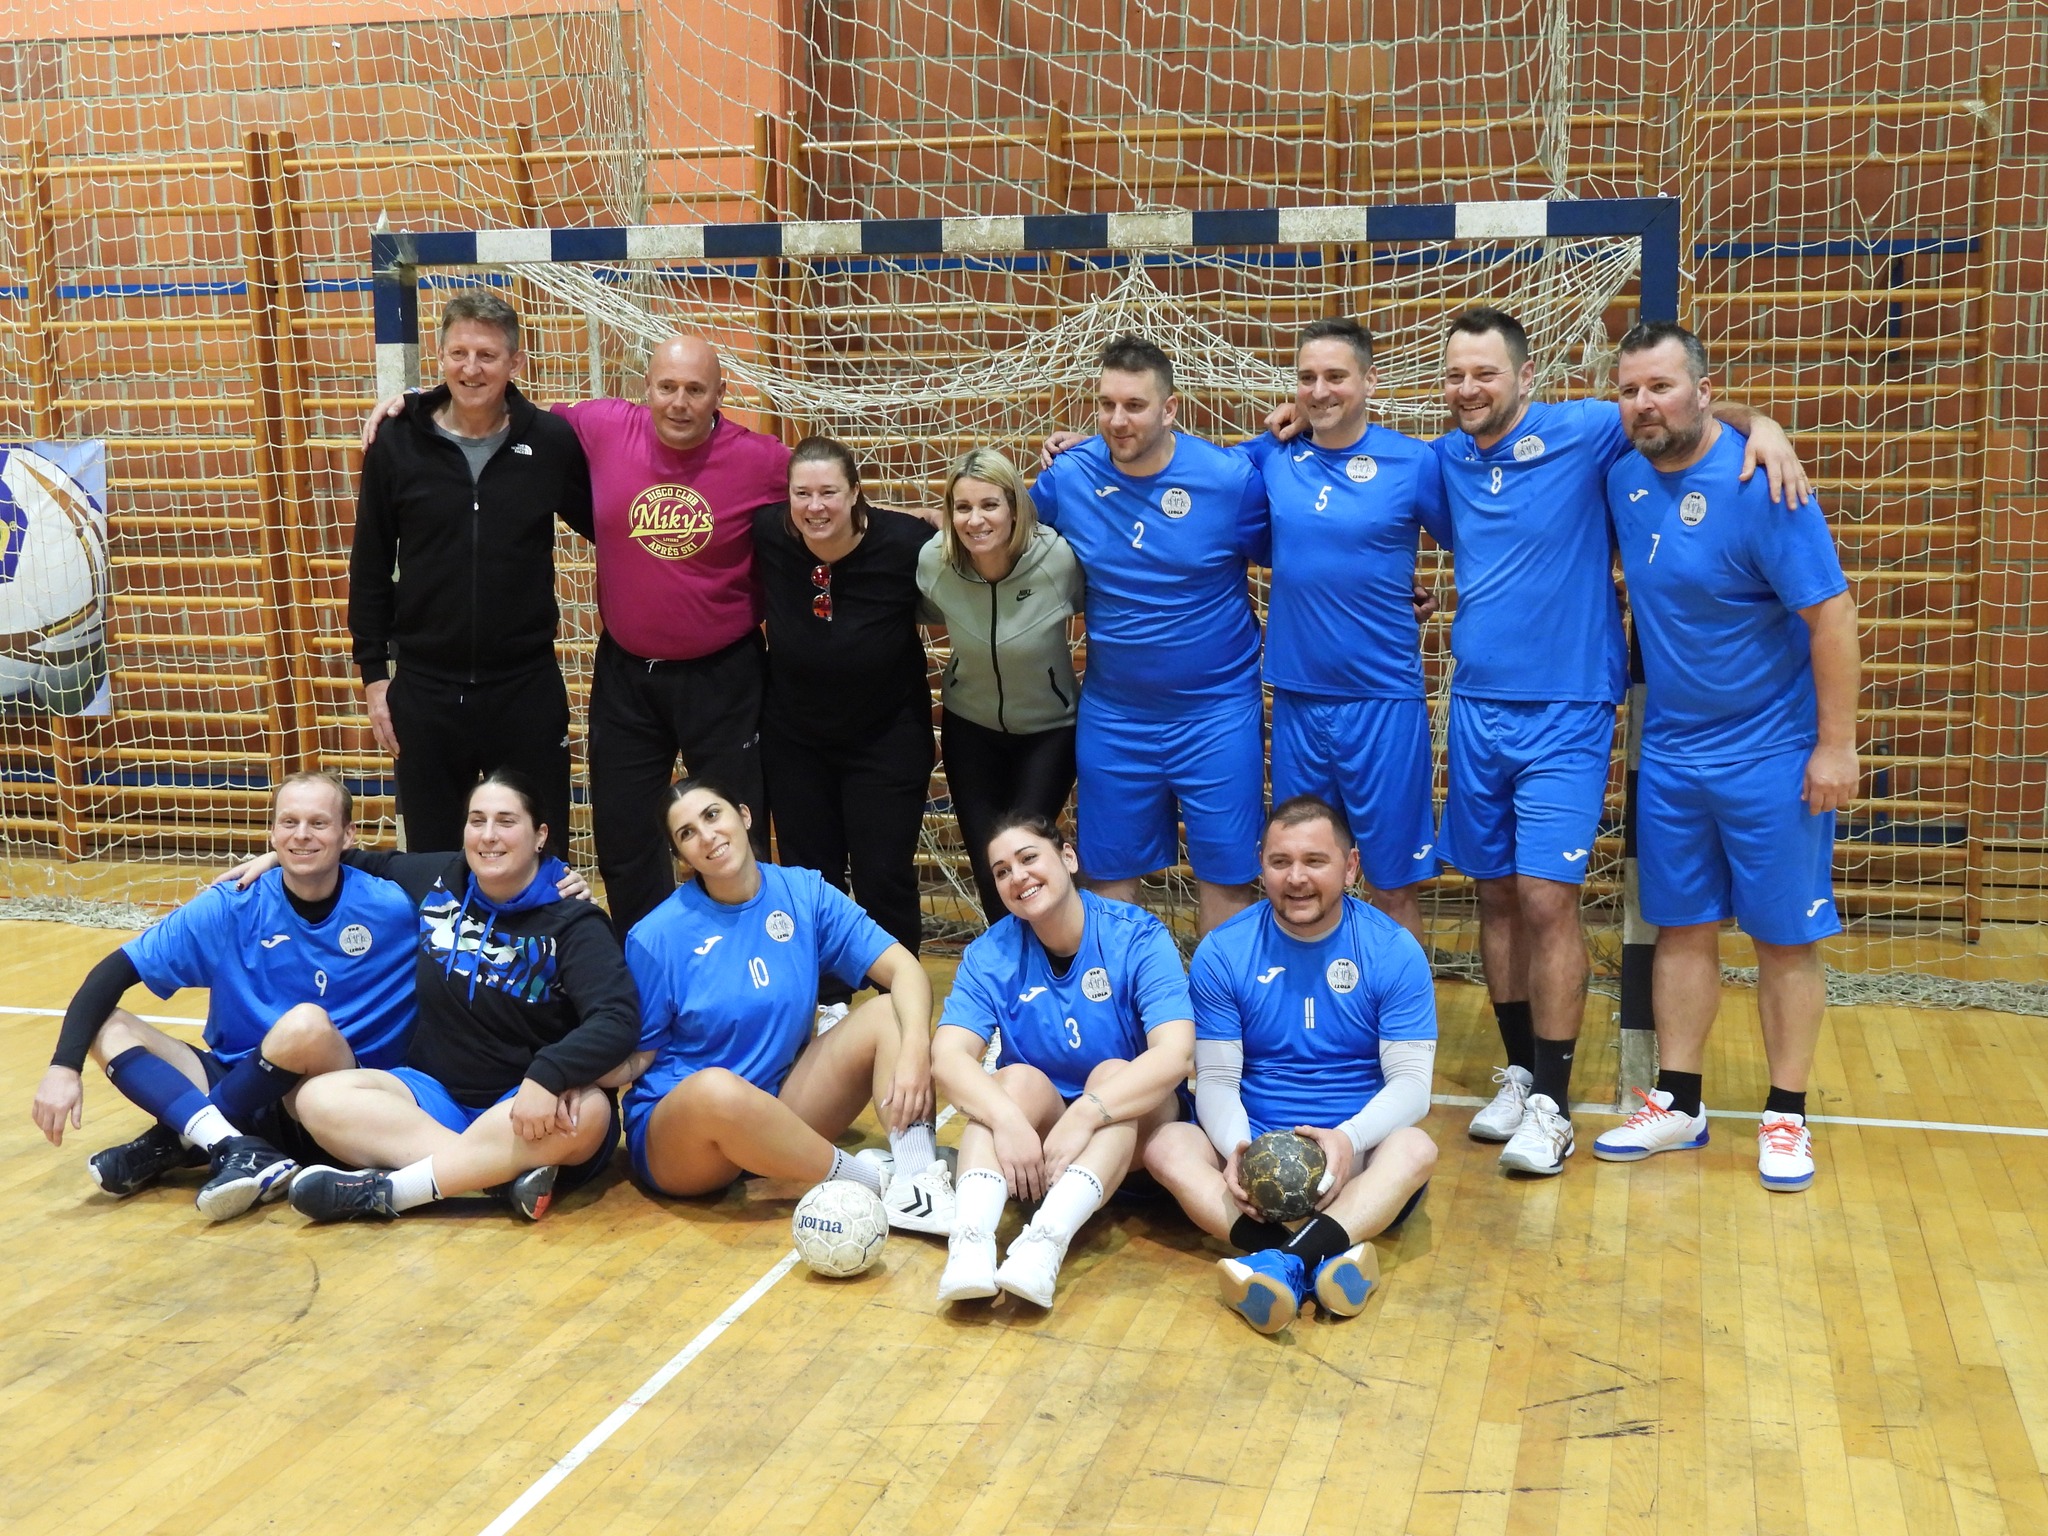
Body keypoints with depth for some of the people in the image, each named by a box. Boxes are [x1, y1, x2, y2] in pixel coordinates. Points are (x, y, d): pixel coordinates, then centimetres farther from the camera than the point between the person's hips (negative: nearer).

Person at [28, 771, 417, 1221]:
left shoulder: (391, 910, -9)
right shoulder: (231, 907, -5)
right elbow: (115, 970, -7)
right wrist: (65, 1065, -21)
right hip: (241, 1087, 3)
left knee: (308, 1023, -34)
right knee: (107, 1026, -13)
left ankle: (177, 1142, -13)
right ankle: (235, 1149, -31)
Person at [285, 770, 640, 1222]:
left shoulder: (572, 923, -9)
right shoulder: (437, 880, 5)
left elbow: (618, 1018, -24)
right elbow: (372, 866, 28)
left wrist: (546, 1078, -38)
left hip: (527, 1107, -4)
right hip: (438, 1095, 4)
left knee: (587, 1112, -38)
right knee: (320, 1098, -21)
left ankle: (383, 1189, -33)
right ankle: (509, 1172, -33)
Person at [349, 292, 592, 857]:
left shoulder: (552, 442, -4)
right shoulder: (395, 445, -2)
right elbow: (369, 570, 4)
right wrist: (374, 675, 3)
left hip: (529, 688, -1)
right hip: (425, 691, 1)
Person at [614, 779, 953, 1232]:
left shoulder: (803, 893, -1)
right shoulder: (658, 937, -9)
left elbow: (903, 968, -6)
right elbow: (634, 1057, -3)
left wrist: (914, 1050, -25)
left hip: (778, 1107, 4)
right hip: (676, 1128, -4)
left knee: (889, 1013, -11)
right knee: (717, 1088, -39)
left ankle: (916, 1182, -30)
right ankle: (876, 1180, -22)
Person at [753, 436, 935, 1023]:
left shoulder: (906, 542, -23)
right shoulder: (766, 534, -17)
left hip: (887, 735, -3)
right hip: (795, 737, 3)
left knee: (885, 875, 2)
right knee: (808, 870, 13)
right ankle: (828, 1000, 30)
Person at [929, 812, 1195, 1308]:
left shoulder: (1139, 938, -15)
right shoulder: (990, 955, -7)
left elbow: (1174, 1054, -28)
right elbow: (948, 1055, -21)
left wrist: (1083, 1116, -41)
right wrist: (1008, 1120, -40)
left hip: (1131, 1123, -2)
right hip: (1031, 1122, 2)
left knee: (1113, 1072, -32)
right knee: (1018, 1079, -28)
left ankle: (1046, 1242, -51)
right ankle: (971, 1238, -49)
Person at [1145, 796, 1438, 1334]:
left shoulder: (1394, 951, -3)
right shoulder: (1222, 953, 0)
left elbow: (1410, 1083, -7)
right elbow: (1216, 1080, -3)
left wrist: (1348, 1138, -28)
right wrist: (1236, 1148, -25)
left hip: (1353, 1153, 0)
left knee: (1414, 1148, -31)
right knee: (1167, 1146, -28)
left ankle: (1283, 1260, -51)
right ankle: (1327, 1258, -49)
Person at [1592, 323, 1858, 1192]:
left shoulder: (1758, 487, -18)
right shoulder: (1623, 480, 1)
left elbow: (1831, 613, -18)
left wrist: (1836, 744, -18)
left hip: (1772, 756, -6)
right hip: (1670, 754, 6)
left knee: (1785, 936, 5)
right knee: (1682, 930, 11)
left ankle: (1787, 1117, 16)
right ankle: (1678, 1106, 21)